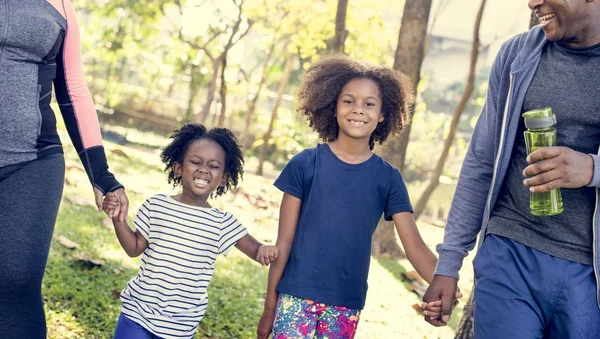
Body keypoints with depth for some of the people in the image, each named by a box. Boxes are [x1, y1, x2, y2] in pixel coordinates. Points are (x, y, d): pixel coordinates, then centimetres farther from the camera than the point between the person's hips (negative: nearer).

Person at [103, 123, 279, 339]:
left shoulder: (222, 222, -4)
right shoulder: (156, 205, -3)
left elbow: (255, 250, -4)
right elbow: (135, 249, 4)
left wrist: (265, 250, -28)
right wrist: (118, 219, -12)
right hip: (138, 311, 0)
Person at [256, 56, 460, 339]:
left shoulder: (388, 178, 1)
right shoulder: (306, 164, -4)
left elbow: (415, 246, -5)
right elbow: (284, 241, -1)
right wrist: (269, 307, 0)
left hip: (346, 305, 2)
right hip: (297, 296, -2)